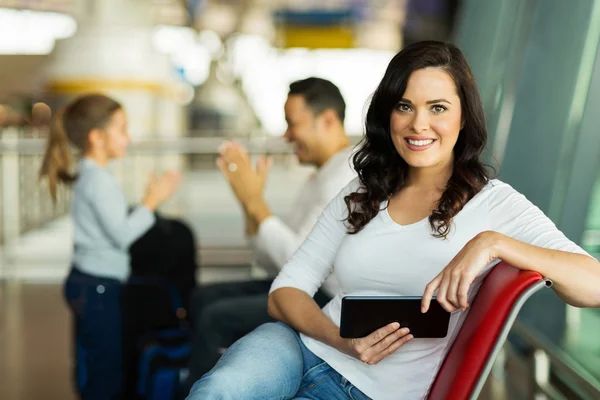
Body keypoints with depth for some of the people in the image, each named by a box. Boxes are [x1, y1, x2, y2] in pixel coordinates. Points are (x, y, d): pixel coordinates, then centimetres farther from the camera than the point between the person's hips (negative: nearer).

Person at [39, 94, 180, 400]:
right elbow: (122, 234, -20)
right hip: (98, 286, -10)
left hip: (87, 283, 10)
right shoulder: (98, 179, -17)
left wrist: (150, 198, 13)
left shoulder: (89, 175, 15)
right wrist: (151, 202, -12)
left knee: (92, 368, 17)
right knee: (107, 373, -5)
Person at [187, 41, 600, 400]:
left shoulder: (494, 204, 0)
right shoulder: (360, 195, 13)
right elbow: (285, 291, 7)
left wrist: (492, 242, -27)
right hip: (303, 347, 3)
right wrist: (343, 340, -13)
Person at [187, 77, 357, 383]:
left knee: (216, 318, -15)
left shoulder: (347, 177, -17)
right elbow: (276, 262, 12)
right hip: (307, 288, 10)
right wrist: (249, 200, 0)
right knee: (205, 297, 8)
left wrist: (254, 201, -15)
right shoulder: (322, 176, 15)